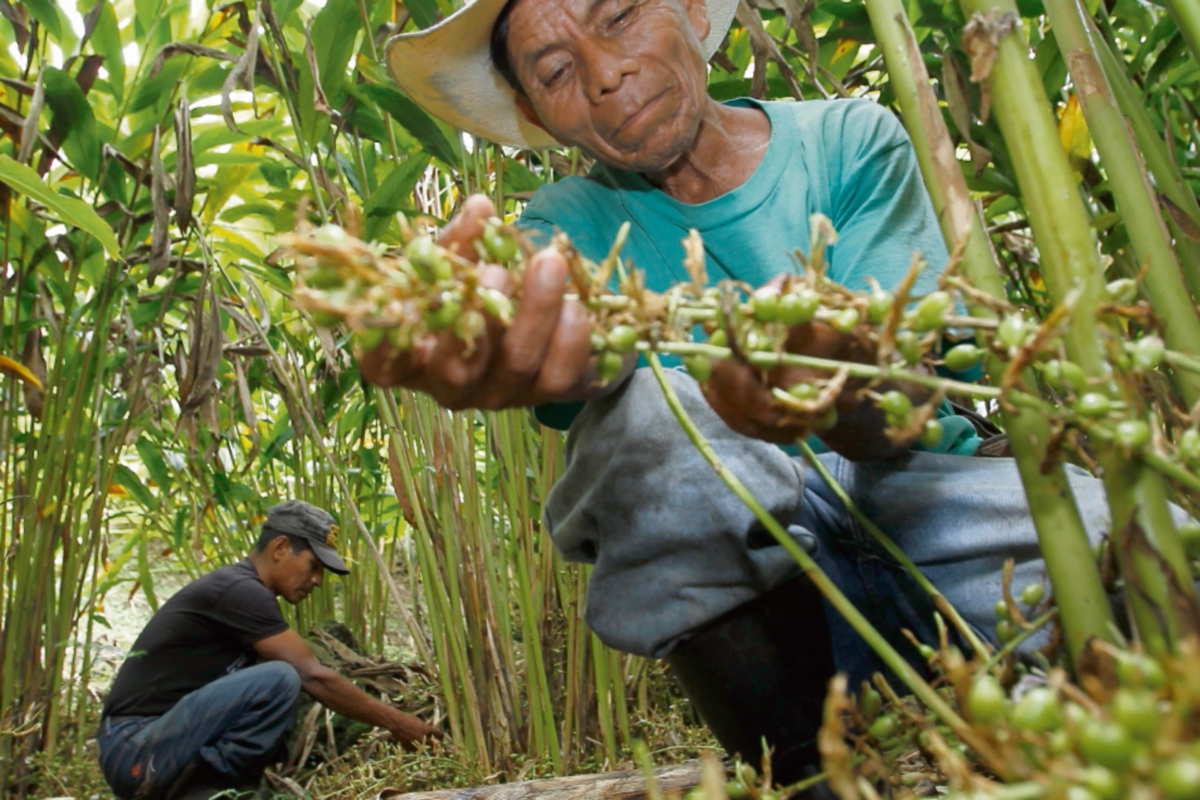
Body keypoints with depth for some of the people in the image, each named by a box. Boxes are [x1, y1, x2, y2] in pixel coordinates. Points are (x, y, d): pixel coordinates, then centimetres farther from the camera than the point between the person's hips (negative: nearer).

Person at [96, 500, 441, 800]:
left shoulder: (240, 593, 15)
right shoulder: (240, 591, -15)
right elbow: (314, 678, -18)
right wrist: (396, 723, -11)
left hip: (160, 740, 10)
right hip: (136, 749, -10)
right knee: (279, 678, -25)